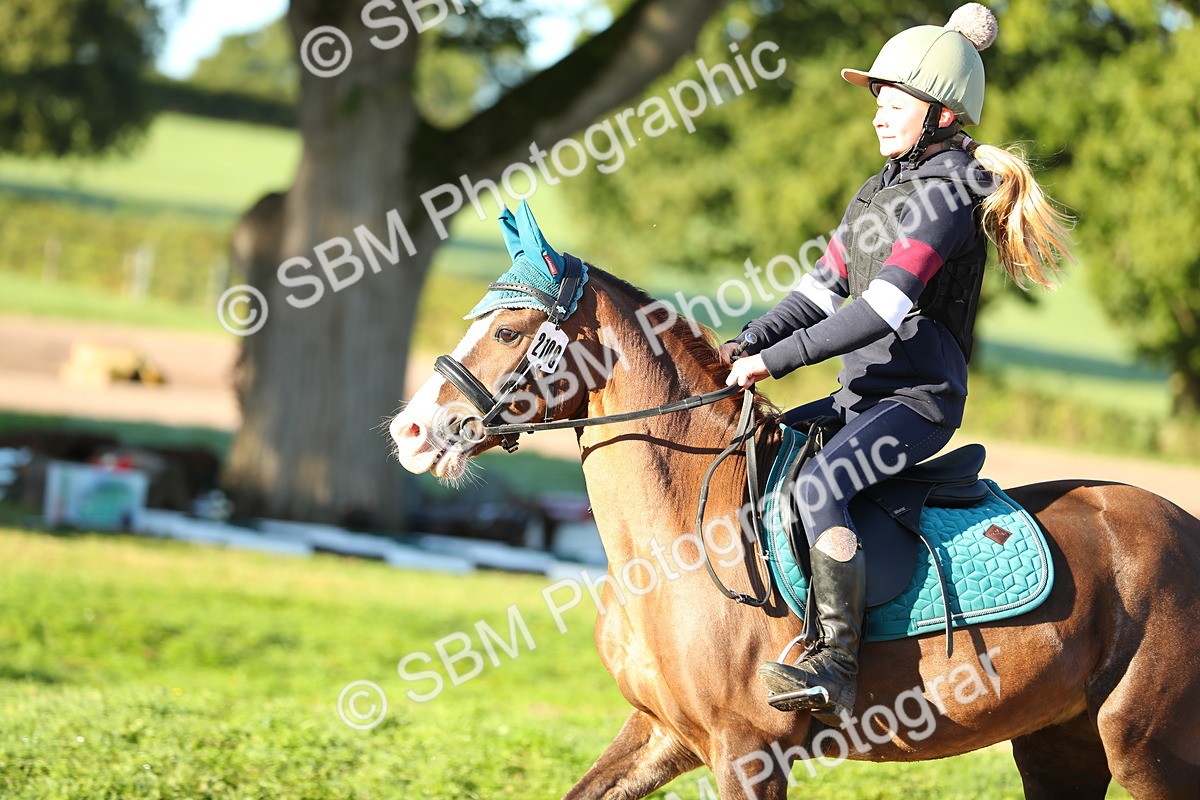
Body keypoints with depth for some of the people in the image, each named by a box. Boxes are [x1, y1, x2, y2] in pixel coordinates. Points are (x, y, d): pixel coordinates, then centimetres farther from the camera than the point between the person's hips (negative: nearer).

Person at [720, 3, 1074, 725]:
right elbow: (823, 288, 16)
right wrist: (745, 344, 0)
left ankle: (838, 666, -32)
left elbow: (882, 309, -24)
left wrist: (776, 359, -23)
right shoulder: (882, 190, 16)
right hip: (864, 393, 10)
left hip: (919, 397, -10)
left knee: (818, 483, -32)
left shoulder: (947, 192, -14)